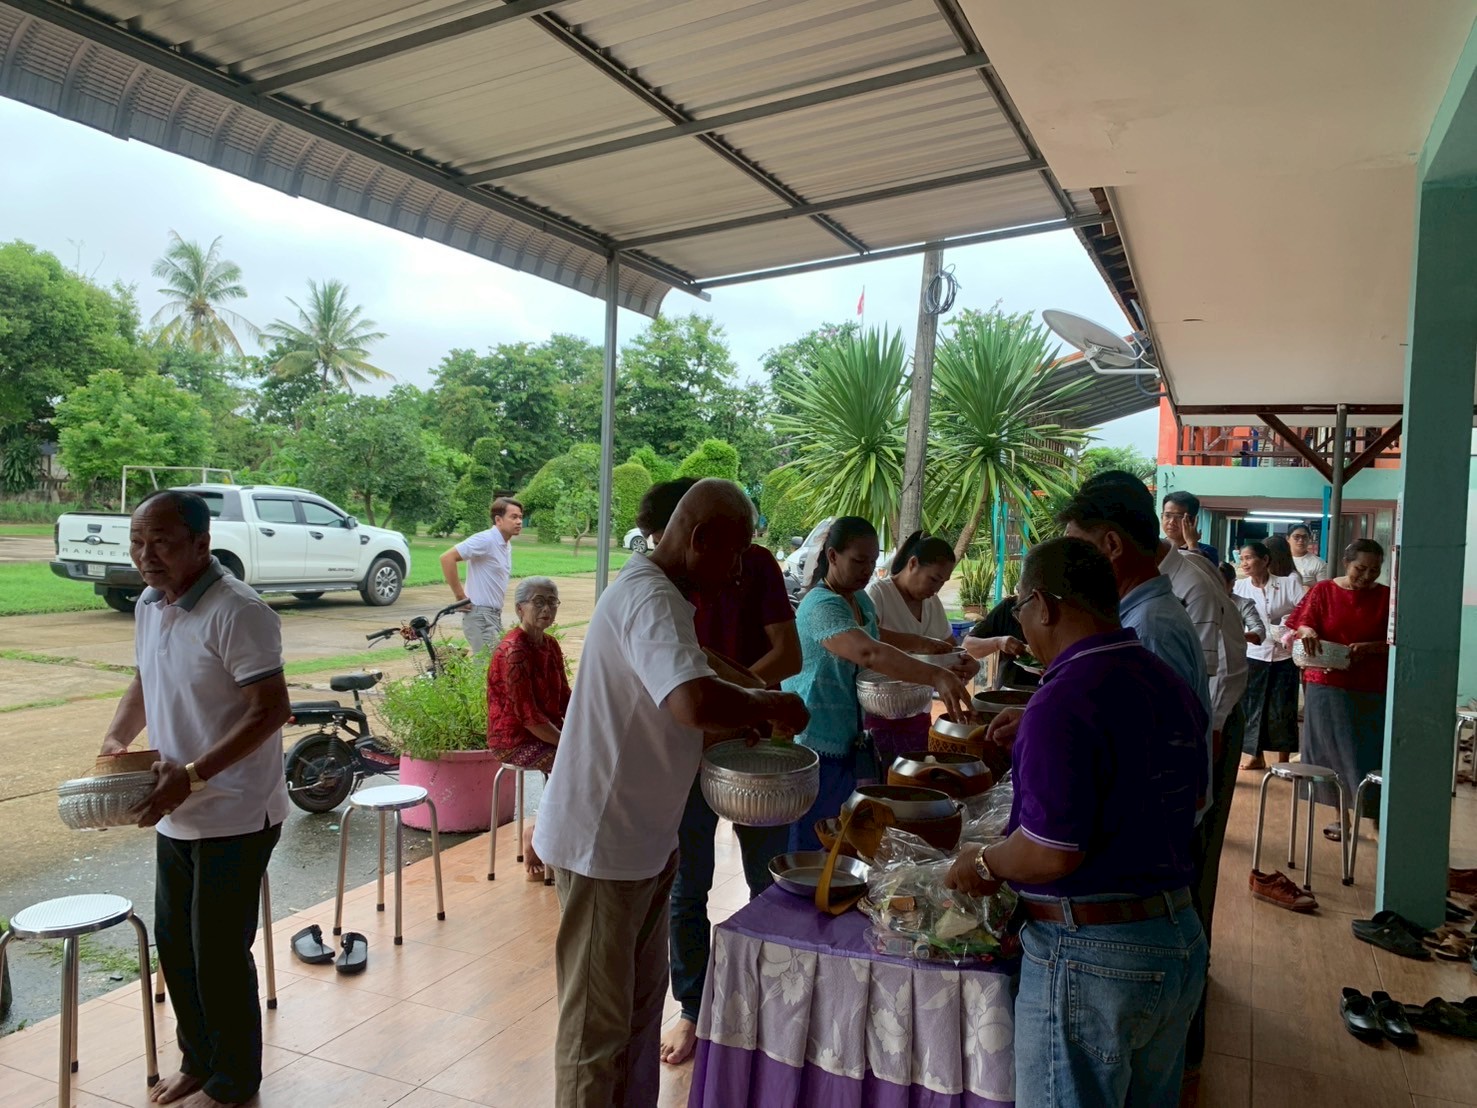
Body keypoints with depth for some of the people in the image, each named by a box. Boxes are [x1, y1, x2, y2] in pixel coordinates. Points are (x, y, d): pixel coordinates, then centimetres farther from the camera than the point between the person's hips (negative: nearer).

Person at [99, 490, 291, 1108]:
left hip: (234, 817, -8)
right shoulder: (148, 604, 5)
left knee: (219, 957, 5)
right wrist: (117, 739, 4)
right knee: (174, 945, 20)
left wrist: (192, 774, -27)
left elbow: (272, 710, -23)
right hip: (175, 815, 8)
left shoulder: (237, 612, -21)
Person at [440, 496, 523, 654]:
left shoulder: (507, 545, 12)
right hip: (480, 616, -9)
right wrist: (460, 596, -18)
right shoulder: (486, 540, -15)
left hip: (495, 615, 9)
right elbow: (447, 558, -22)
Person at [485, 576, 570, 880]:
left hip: (549, 733, 8)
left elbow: (565, 698, 10)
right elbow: (528, 716, -22)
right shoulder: (514, 652, -20)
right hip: (515, 740, -8)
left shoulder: (550, 645, 6)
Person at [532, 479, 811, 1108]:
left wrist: (750, 718, 5)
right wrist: (769, 706, -21)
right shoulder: (651, 600, -23)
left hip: (644, 838, 10)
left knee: (641, 1001, 22)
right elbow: (695, 703, -40)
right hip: (603, 842, -10)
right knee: (597, 1021, 6)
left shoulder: (655, 593, 11)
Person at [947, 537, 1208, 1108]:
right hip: (1179, 940, 9)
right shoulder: (1174, 687, 4)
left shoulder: (1063, 702, -23)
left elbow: (1052, 853, -26)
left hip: (1090, 958, -8)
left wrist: (984, 863, -7)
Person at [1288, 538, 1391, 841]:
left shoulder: (1386, 596, 2)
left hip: (1370, 690, -1)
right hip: (1327, 685, 1)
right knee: (1330, 752, 7)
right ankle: (1342, 817, 19)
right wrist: (1308, 631, -26)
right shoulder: (1323, 590, 2)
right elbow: (1302, 624, -3)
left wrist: (1367, 648, -20)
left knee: (1368, 756, -1)